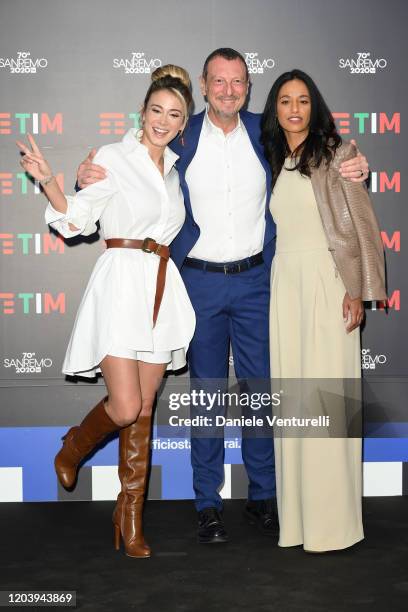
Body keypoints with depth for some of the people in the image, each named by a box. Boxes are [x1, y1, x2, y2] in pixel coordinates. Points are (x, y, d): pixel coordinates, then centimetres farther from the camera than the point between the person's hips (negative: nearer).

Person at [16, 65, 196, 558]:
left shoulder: (175, 168, 16)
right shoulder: (113, 158, -1)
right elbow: (76, 220, -5)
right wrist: (47, 181, -19)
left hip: (161, 290, 5)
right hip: (121, 282, -5)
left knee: (143, 410, 7)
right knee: (125, 408, -13)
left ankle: (130, 513, 18)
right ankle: (74, 447, 20)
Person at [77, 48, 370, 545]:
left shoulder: (266, 134, 3)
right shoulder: (179, 136, -1)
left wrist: (355, 172, -9)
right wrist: (89, 178, -16)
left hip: (255, 281, 2)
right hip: (200, 282, -1)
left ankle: (262, 496, 22)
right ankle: (208, 504, 18)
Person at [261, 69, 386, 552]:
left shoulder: (336, 154, -1)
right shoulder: (273, 161, 15)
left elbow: (360, 224, -5)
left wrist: (358, 289, -12)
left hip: (327, 282, -5)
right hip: (284, 282, 5)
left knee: (327, 396, -6)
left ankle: (331, 521, 3)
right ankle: (296, 513, 14)